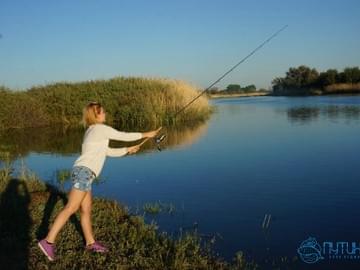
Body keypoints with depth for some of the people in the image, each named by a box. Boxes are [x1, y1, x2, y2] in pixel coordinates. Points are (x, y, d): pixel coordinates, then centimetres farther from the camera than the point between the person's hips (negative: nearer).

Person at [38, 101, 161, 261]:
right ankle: (48, 241, -15)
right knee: (71, 208, -13)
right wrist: (145, 134, 13)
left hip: (82, 173, 10)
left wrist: (128, 150, 30)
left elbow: (108, 152, 32)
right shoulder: (101, 128, -2)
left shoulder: (92, 132, 25)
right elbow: (124, 136, 3)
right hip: (84, 172, -10)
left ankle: (90, 243, 19)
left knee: (86, 210, 12)